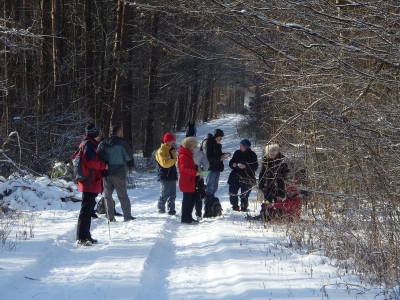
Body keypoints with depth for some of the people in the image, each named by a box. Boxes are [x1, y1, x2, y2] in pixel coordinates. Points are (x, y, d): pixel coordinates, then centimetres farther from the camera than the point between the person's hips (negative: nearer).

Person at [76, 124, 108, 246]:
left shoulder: (86, 144, 20)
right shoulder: (89, 145, -12)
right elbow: (92, 161, -22)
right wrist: (104, 165, -9)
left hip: (90, 183, 11)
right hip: (90, 182, -11)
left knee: (88, 209, 16)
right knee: (86, 210, -12)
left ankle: (85, 236, 22)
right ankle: (81, 238, -14)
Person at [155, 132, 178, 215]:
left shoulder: (171, 150, 16)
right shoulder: (161, 151, -12)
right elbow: (164, 163, -25)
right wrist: (174, 160, -15)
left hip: (172, 176, 9)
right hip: (165, 177, -9)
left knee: (172, 195, 11)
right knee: (164, 195, -7)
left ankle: (171, 211, 17)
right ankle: (161, 210, 0)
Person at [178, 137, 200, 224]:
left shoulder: (188, 155, 19)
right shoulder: (183, 156, -14)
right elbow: (184, 168, -24)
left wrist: (196, 171, 9)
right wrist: (195, 172, -28)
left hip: (191, 182, 10)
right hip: (186, 182, -10)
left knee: (192, 199, 15)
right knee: (187, 200, -6)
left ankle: (188, 217, 23)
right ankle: (185, 219, 0)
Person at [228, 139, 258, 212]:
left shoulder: (252, 155, -5)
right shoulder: (237, 153, 9)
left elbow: (255, 167, -9)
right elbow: (231, 163, 17)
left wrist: (245, 166, -22)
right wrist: (233, 164, -7)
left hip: (247, 179, -5)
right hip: (236, 177, 5)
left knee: (244, 195, -7)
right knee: (232, 192, -1)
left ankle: (244, 208, 8)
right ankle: (235, 207, 14)